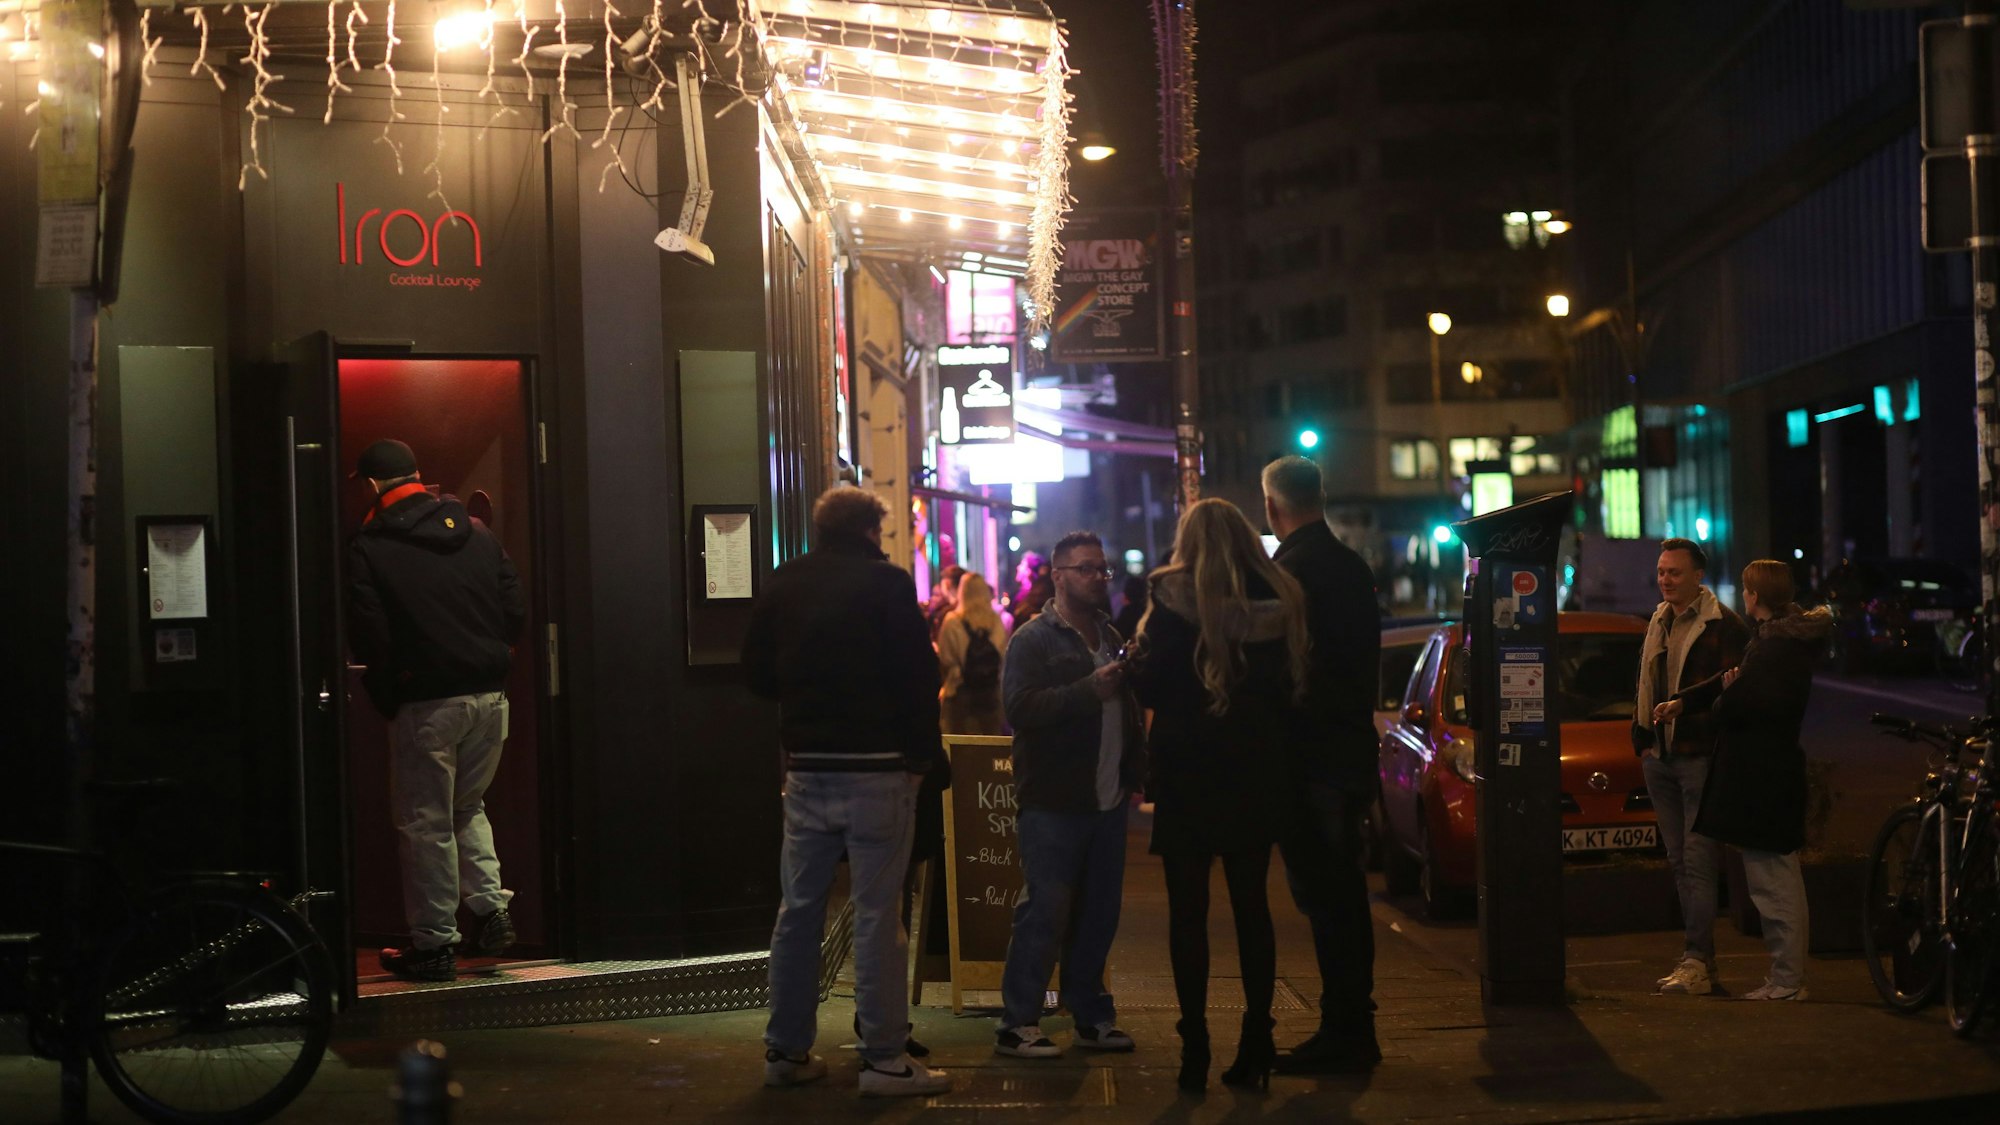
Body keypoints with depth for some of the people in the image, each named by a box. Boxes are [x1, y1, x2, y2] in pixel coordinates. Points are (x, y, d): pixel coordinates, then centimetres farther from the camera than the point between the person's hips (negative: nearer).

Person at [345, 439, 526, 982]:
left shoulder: (367, 548, -7)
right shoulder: (475, 531, 6)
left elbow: (368, 637, -11)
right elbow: (517, 609, 5)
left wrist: (385, 696, 4)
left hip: (426, 701, -5)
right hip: (490, 693, 5)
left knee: (426, 822, 6)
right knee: (469, 807, 23)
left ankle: (434, 942, 10)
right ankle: (491, 907, 12)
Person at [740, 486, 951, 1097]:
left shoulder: (782, 584, 7)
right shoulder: (887, 584, -7)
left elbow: (757, 672, 11)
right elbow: (919, 676, -10)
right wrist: (921, 754, 1)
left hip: (806, 767, 5)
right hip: (876, 769, -5)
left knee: (797, 911, 12)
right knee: (877, 915, -2)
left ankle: (786, 1051, 18)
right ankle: (884, 1059, 0)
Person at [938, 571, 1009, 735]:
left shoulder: (952, 622, -11)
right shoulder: (997, 621, -2)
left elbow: (946, 660, -8)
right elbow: (1005, 655, 5)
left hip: (962, 691, -3)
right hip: (992, 691, 3)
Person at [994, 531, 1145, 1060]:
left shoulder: (1109, 636, 18)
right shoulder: (1034, 639, -6)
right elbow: (1020, 708, -20)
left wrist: (1132, 773, 14)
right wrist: (1089, 689, -25)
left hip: (1107, 799, 7)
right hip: (1053, 802, -7)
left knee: (1099, 914, 11)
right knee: (1046, 912, -6)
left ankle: (1091, 1016, 21)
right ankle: (1017, 1025, 1)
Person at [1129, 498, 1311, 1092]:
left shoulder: (1175, 599, -10)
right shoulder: (1279, 600, 2)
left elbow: (1149, 684, -11)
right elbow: (1294, 687, 5)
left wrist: (1135, 662, 9)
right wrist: (1280, 745, 14)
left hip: (1188, 770, -3)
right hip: (1257, 770, 4)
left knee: (1188, 909, 3)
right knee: (1251, 904, 11)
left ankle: (1195, 1045, 1)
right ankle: (1256, 1040, 11)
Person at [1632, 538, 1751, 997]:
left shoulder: (1722, 625, -9)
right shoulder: (1658, 622, 15)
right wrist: (1640, 729, 14)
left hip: (1699, 757, -8)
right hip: (1659, 757, 8)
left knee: (1698, 861, -8)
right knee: (1679, 862, 11)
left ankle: (1697, 960, -7)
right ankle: (1700, 958, 17)